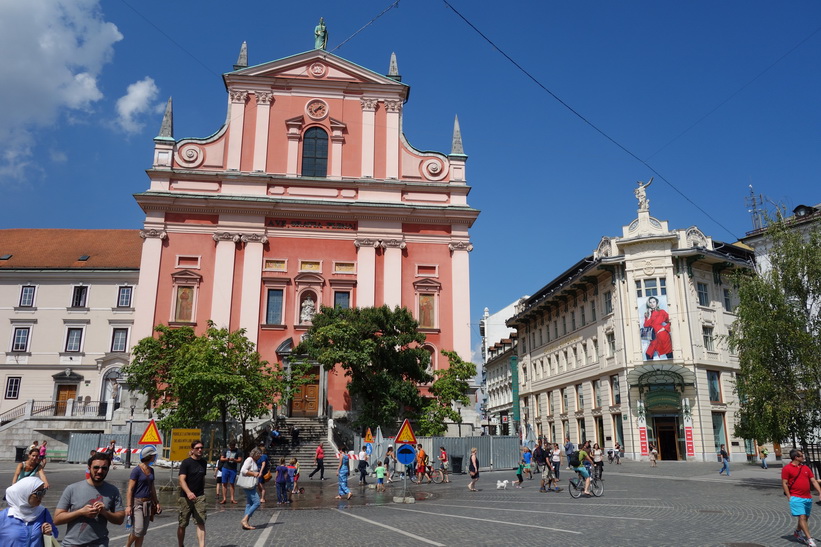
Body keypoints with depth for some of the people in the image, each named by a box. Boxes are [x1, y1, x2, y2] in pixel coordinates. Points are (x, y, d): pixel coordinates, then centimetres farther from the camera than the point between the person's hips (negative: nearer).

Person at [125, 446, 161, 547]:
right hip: (137, 503, -7)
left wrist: (157, 503, 18)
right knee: (138, 530, -13)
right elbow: (130, 489, -14)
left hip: (148, 503, 7)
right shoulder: (137, 470, -11)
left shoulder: (151, 470, 10)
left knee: (143, 532, 7)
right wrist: (128, 506, -20)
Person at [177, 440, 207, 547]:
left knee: (201, 523, -10)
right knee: (182, 525, 9)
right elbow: (182, 480, -20)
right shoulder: (186, 463, -9)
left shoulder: (203, 462, 9)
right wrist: (188, 492, -36)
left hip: (199, 497, 3)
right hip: (186, 497, -3)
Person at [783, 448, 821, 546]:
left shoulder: (806, 468, 12)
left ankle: (797, 533, 36)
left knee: (805, 517, 15)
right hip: (796, 498, -6)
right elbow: (784, 484, -7)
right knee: (802, 517, -12)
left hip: (808, 497, 6)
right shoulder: (787, 468, -6)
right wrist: (789, 497, -11)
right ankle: (809, 539, -12)